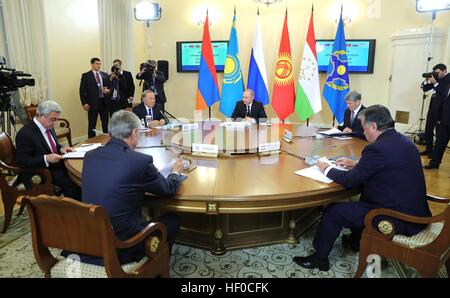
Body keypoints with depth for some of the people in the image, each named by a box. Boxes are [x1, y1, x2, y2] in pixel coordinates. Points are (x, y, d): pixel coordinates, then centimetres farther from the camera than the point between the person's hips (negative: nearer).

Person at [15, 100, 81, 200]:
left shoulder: (49, 127, 7)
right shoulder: (25, 133, -18)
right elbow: (21, 161, -20)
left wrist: (61, 149, -1)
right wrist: (46, 159, -30)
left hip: (56, 166, 8)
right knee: (71, 183, -27)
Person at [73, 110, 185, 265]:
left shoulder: (90, 155, -1)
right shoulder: (141, 160, -18)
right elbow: (169, 190, -2)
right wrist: (176, 172, 19)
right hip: (121, 246, -6)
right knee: (172, 220, 16)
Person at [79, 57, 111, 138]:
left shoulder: (105, 75, 11)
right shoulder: (86, 76, -1)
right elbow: (82, 90, -3)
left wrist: (108, 90, -9)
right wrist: (84, 103, -12)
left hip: (104, 102, 4)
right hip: (92, 103, -4)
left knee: (106, 123, 8)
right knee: (92, 124, 4)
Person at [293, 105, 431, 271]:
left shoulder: (378, 148, -23)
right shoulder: (403, 141, 6)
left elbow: (349, 181, -17)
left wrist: (327, 169, 0)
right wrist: (356, 164, 17)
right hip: (414, 211, 10)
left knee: (333, 211, -4)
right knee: (363, 195, 28)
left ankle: (319, 258, 15)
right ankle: (357, 239, 43)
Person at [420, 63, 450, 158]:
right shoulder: (437, 78, 12)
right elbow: (425, 88, 15)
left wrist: (435, 83, -17)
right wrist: (427, 80, -1)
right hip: (432, 106, 7)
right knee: (428, 129, 9)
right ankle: (428, 149, 20)